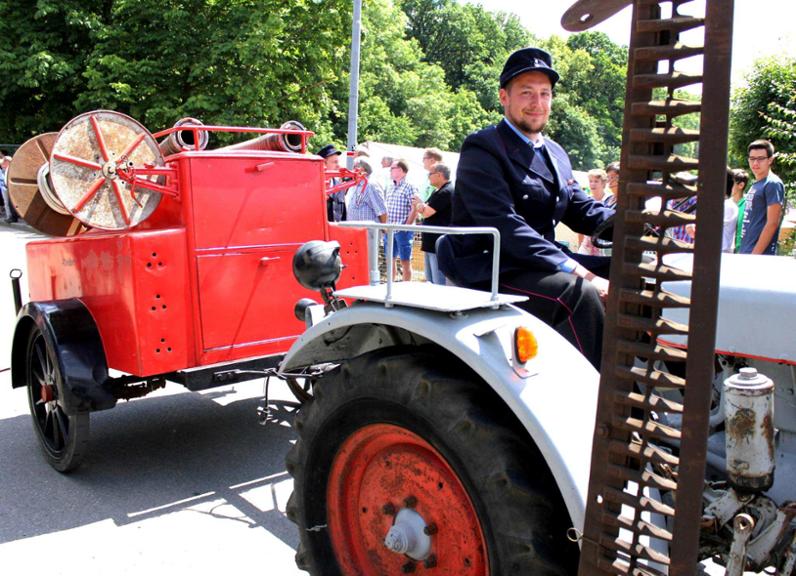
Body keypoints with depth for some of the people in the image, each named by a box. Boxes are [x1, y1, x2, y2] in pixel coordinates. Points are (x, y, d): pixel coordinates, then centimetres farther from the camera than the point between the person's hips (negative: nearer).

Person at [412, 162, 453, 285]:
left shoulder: (445, 192, -16)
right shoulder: (437, 191, 18)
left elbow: (426, 213, -18)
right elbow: (424, 210, 17)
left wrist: (420, 204, 4)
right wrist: (421, 206, -7)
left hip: (439, 244, -11)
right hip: (431, 243, 11)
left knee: (440, 284, -9)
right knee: (430, 282, 17)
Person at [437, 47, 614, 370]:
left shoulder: (555, 154, 19)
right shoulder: (482, 149, -9)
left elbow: (583, 211, 14)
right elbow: (503, 224, -21)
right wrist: (573, 269, -28)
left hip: (540, 265, 9)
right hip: (488, 270, -8)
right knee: (583, 293, -29)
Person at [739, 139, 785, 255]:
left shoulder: (773, 184, -9)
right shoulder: (755, 185, 17)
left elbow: (772, 223, -15)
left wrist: (755, 254, -19)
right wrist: (743, 252, 16)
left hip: (760, 255, -8)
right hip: (745, 252, 8)